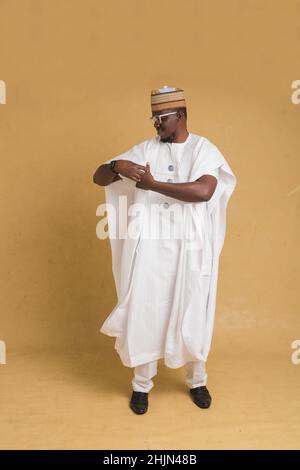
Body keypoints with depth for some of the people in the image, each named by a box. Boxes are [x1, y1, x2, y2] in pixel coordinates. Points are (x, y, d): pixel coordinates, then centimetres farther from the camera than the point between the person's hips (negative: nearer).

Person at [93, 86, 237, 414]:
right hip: (149, 245, 2)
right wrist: (117, 166, -21)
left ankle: (197, 381, 34)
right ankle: (142, 384, 27)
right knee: (144, 311, 6)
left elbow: (204, 191, -21)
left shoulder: (203, 148, -2)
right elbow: (98, 177, 3)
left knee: (192, 314, 10)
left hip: (190, 248, -1)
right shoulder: (144, 149, 5)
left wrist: (152, 184, -19)